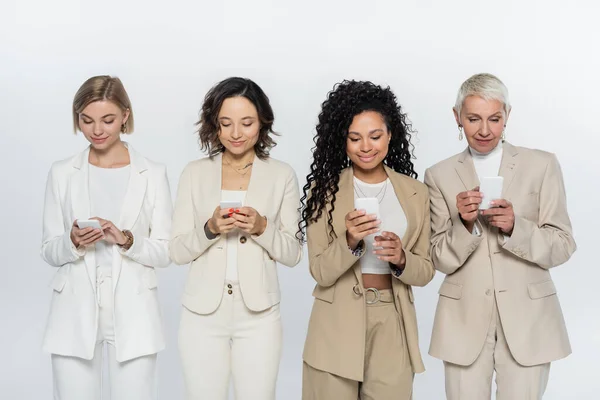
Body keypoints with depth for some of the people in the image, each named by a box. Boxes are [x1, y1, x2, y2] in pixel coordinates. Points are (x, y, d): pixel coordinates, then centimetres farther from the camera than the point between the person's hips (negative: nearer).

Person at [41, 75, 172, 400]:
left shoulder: (153, 174, 1)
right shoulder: (62, 173, 5)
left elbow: (165, 252, 1)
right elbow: (49, 252, 6)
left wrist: (126, 240, -17)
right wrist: (74, 241, -14)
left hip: (133, 315, -1)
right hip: (75, 315, 1)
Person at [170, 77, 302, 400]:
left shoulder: (282, 175, 3)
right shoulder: (194, 173, 4)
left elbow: (293, 254, 2)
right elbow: (177, 251, 3)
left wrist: (262, 227, -15)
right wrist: (209, 228, -15)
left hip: (258, 316, 0)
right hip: (202, 314, 1)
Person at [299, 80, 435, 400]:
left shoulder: (415, 193, 4)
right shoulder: (325, 188, -3)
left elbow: (425, 272, 5)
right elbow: (321, 272, -7)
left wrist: (401, 258, -15)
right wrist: (349, 242, -24)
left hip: (392, 329, 2)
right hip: (336, 330, -2)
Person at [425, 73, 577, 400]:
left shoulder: (542, 165, 1)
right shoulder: (439, 175, 3)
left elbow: (562, 247, -1)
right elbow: (441, 260, 2)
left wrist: (515, 227, -17)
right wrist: (465, 224, -16)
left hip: (527, 318, 0)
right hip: (465, 318, 1)